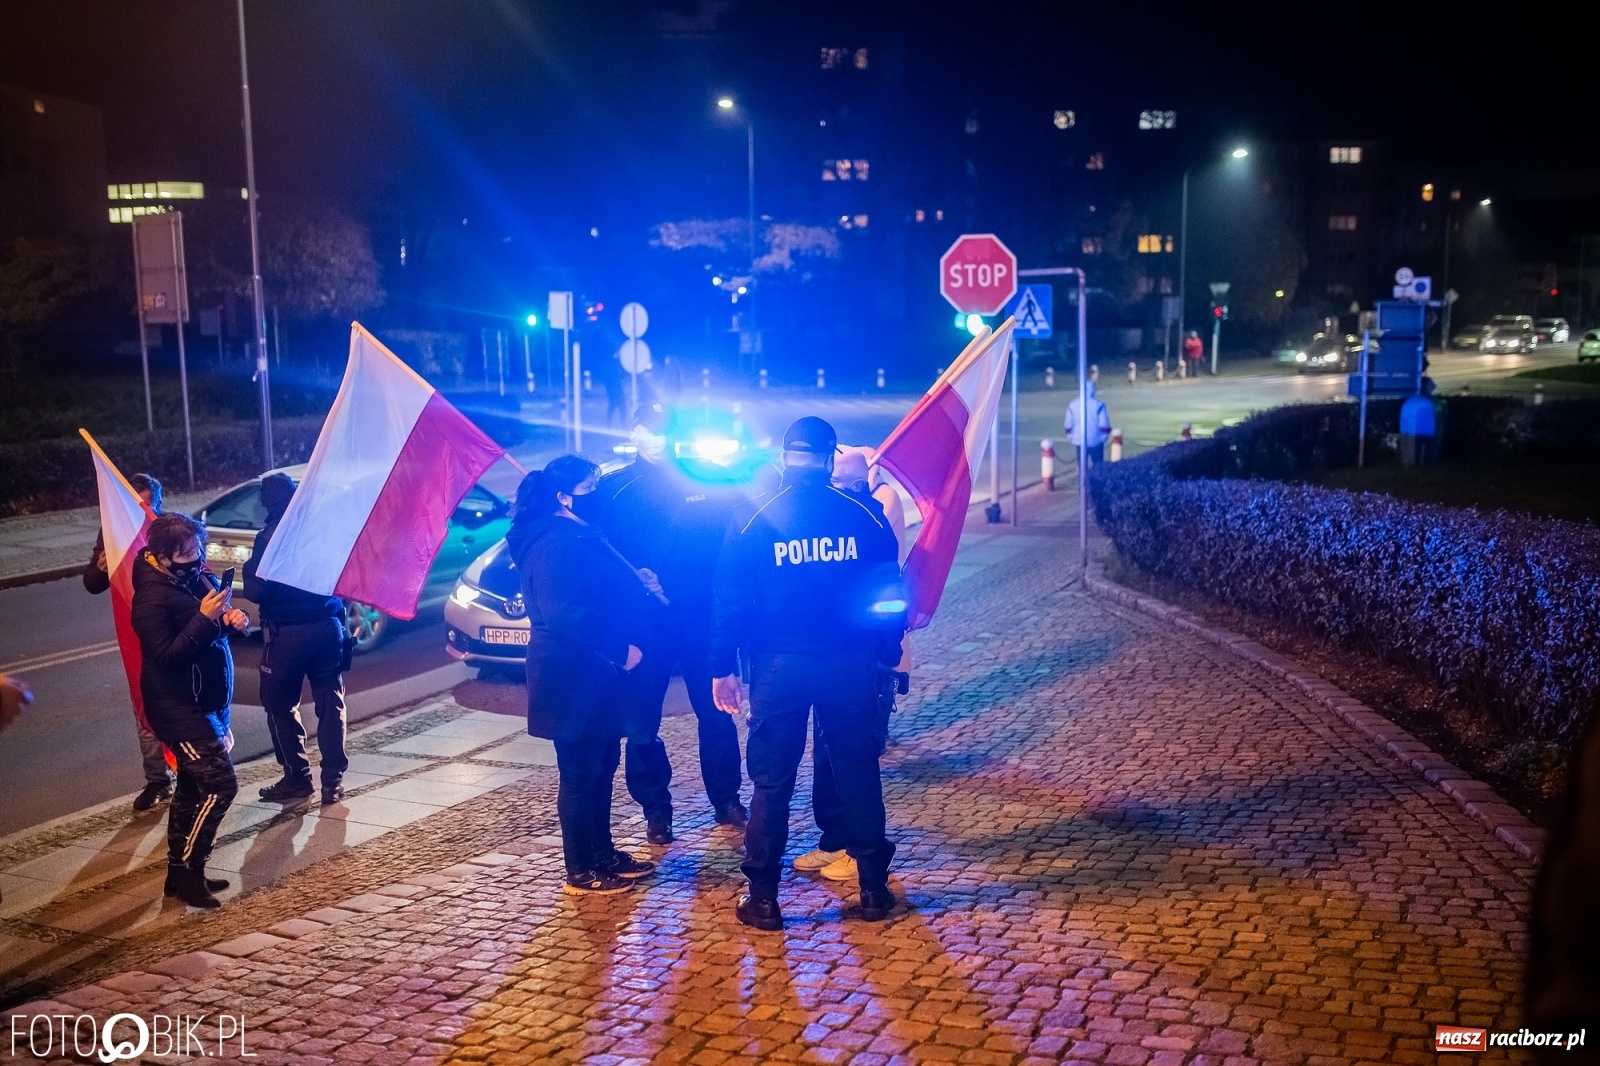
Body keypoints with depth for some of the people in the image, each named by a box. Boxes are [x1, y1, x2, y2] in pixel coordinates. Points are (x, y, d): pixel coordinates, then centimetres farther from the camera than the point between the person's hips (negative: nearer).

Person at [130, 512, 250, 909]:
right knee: (219, 784, -13)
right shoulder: (152, 597, -19)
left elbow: (213, 632, 17)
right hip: (178, 708, -9)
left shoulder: (198, 579, 4)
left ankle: (180, 873, 27)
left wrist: (233, 620, -5)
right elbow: (166, 655, -23)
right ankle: (186, 871, -2)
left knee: (193, 787, 16)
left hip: (207, 702, 9)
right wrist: (205, 618, -30)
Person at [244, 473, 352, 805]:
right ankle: (333, 779, 9)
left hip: (287, 633, -4)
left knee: (280, 706, 10)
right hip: (328, 627, 4)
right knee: (330, 704, 9)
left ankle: (297, 778, 13)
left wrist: (248, 569, 3)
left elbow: (256, 591, -14)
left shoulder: (269, 537, -12)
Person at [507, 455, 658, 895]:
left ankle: (603, 854, 28)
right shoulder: (555, 542, -18)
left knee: (602, 764, 17)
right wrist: (619, 652, -21)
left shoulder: (578, 534, 14)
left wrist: (637, 583, 7)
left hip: (592, 672, 10)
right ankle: (581, 872, 10)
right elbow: (565, 616, -27)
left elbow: (607, 593, 25)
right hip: (573, 676, -10)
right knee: (581, 772, -1)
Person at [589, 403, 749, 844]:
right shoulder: (613, 488, 1)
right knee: (641, 720, 3)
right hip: (643, 621, 0)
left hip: (704, 618, 1)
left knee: (716, 713, 8)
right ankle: (655, 810, 18)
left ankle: (726, 800, 24)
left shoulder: (708, 478, 4)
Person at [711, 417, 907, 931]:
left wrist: (723, 667, 1)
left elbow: (731, 599, -3)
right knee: (858, 772, 13)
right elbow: (888, 594, 3)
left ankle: (763, 897, 13)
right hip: (850, 663, 1)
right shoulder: (864, 515, 0)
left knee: (772, 780, 8)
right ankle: (874, 887, 20)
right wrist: (887, 656, 12)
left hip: (780, 666, -1)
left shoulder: (751, 518, -3)